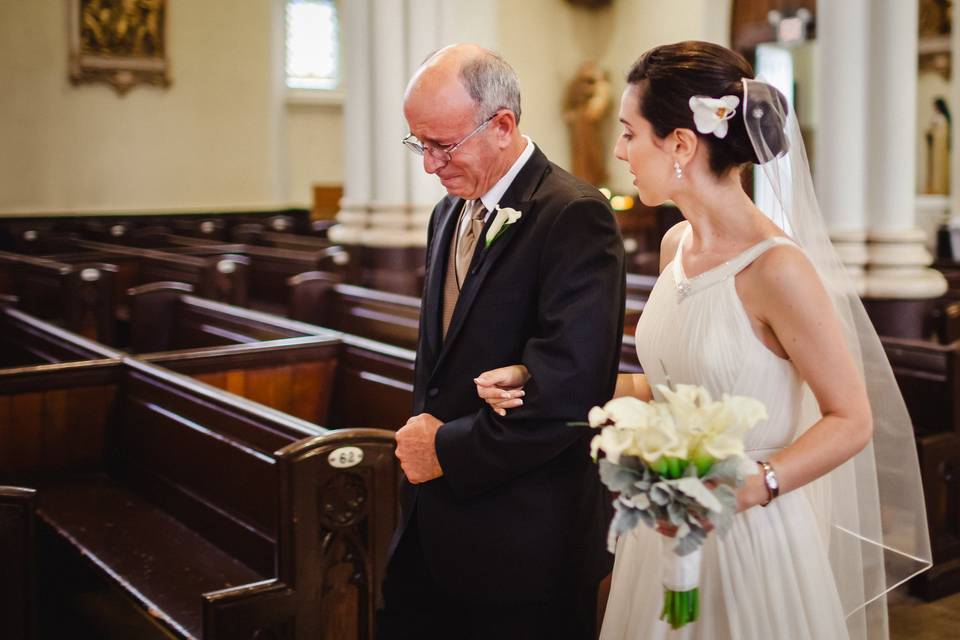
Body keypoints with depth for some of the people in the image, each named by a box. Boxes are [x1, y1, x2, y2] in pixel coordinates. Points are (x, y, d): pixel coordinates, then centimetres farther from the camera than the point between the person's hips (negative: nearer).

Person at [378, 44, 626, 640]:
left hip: (522, 540, -7)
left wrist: (447, 450, -14)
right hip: (434, 524, 8)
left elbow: (566, 393, -24)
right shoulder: (451, 211, 11)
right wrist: (423, 428, 1)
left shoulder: (575, 217, -17)